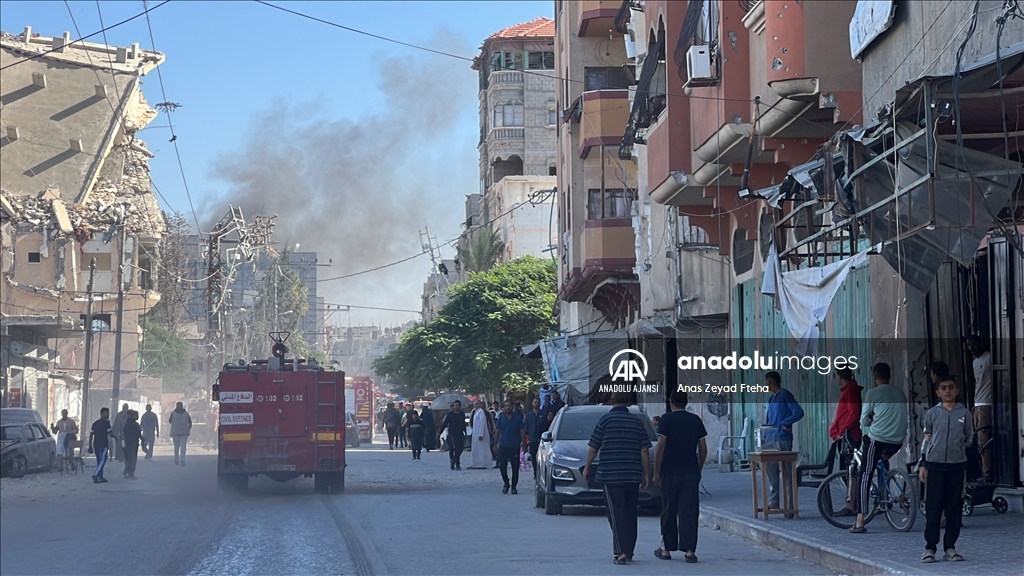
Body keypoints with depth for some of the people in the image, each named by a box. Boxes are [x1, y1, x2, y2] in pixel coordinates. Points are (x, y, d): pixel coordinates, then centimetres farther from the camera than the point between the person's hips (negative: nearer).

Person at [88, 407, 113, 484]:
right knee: (102, 461, -8)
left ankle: (100, 477, 13)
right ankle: (95, 475, -23)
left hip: (96, 445, 7)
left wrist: (90, 447, 13)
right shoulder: (106, 423, -6)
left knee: (99, 462, 13)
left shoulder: (95, 423, 15)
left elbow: (91, 435, 12)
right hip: (103, 445, -7)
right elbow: (110, 434, -10)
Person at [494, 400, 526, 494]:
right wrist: (495, 444, 3)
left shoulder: (518, 418, 3)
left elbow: (522, 432, 3)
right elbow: (497, 431, 8)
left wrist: (523, 443, -4)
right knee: (502, 466, -4)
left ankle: (514, 487, 10)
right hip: (503, 446, 1)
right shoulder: (501, 418, 6)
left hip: (515, 446, -1)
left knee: (515, 467, 1)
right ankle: (506, 483, 14)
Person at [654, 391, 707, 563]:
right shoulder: (695, 420, 6)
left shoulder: (667, 419, -5)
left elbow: (660, 447, -9)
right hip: (691, 472, 2)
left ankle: (666, 549, 15)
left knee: (668, 511, 8)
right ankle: (689, 550, -7)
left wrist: (656, 472, -4)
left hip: (670, 473, -2)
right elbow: (703, 448, 6)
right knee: (689, 511, 0)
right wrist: (699, 469, 17)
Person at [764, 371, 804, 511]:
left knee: (786, 472, -6)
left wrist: (784, 424, -13)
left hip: (783, 439, -9)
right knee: (772, 472, 9)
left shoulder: (785, 395, -7)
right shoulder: (772, 398, 19)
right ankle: (773, 502, 13)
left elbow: (799, 412, -16)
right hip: (772, 440, 9)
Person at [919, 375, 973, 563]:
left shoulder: (964, 413, 6)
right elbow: (926, 440, 8)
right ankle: (930, 548, 3)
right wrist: (922, 465, 4)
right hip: (934, 464, -1)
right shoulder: (932, 413, 5)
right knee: (933, 507, -1)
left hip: (957, 464, 1)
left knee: (954, 507, 3)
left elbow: (969, 439, 13)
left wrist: (957, 447, -3)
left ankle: (950, 547, 10)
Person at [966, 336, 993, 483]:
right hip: (977, 405, 9)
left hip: (986, 405, -9)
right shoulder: (975, 362, 19)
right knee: (982, 442, 8)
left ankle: (987, 475, -10)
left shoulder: (989, 358, -8)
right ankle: (985, 473, 11)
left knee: (984, 442, -11)